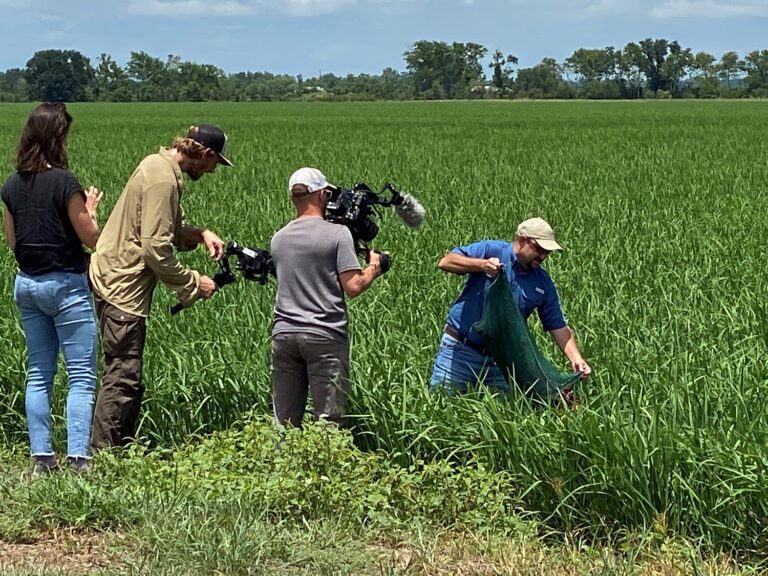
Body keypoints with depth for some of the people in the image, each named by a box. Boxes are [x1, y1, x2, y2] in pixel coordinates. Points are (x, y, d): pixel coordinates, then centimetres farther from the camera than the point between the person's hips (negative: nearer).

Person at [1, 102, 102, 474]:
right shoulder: (64, 183, -16)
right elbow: (91, 238, -12)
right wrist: (89, 210, 7)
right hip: (65, 285, -7)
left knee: (38, 374, 12)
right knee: (81, 376, -2)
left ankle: (41, 457, 12)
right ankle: (78, 458, -8)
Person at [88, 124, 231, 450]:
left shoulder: (159, 164, 12)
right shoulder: (162, 180, -20)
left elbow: (166, 228, 21)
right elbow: (156, 249, -23)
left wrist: (200, 234, 3)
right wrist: (193, 283, -13)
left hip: (117, 279, 11)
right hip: (122, 284, -11)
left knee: (127, 376, 15)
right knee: (123, 377, -9)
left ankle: (123, 449, 21)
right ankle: (101, 454, -6)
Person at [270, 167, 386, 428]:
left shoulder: (278, 239, 10)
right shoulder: (337, 233, -6)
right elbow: (353, 288, -10)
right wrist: (374, 267, 8)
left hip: (284, 335, 5)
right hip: (324, 337, -5)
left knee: (284, 423, 9)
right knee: (328, 422, 0)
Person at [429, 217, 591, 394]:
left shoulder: (544, 284, 6)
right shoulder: (491, 250, -6)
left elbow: (558, 326, 5)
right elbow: (445, 262, -13)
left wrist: (576, 359, -9)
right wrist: (482, 264, -27)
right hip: (460, 348, -3)